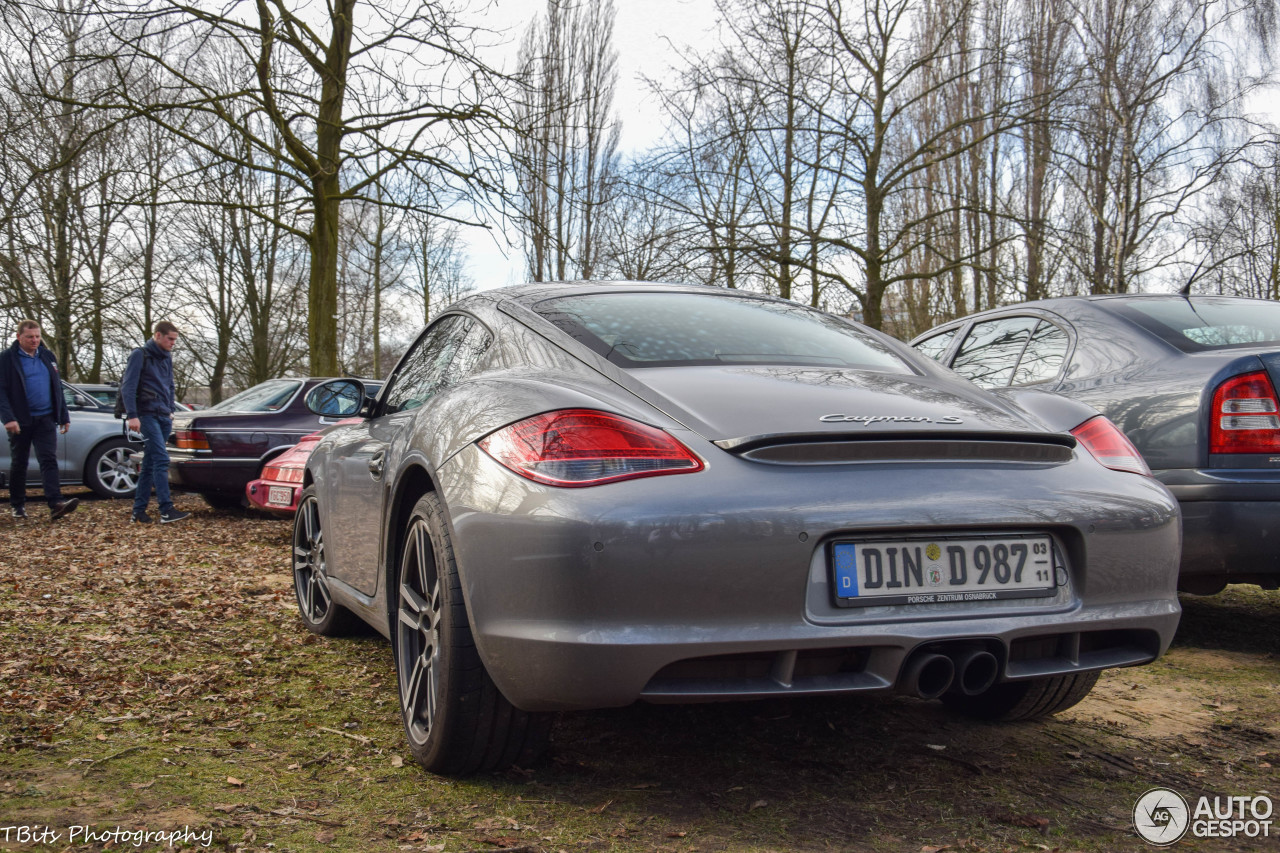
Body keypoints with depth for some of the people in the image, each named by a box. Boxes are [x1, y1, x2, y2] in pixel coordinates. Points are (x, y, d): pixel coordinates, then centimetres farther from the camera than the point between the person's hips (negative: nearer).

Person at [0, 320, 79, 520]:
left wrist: (64, 417, 15)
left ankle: (55, 504, -19)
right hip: (20, 420, -3)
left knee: (49, 460, -9)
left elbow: (57, 389, 17)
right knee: (19, 464, 9)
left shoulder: (47, 357, 12)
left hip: (45, 419, 3)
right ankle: (17, 505, 22)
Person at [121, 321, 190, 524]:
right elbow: (128, 387, -11)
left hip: (163, 416, 8)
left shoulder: (167, 357, 18)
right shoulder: (140, 355, -5)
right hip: (147, 415, -8)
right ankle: (166, 510, -19)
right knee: (161, 459, -15)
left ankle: (138, 510, 11)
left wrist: (171, 410, 18)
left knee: (150, 463, 8)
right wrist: (132, 415, -18)